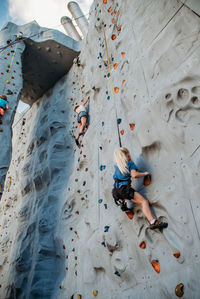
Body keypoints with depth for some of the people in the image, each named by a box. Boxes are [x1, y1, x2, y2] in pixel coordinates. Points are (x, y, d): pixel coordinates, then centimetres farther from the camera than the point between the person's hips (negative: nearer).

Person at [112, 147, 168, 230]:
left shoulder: (116, 166, 17)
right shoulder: (130, 163, 0)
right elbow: (134, 175, -15)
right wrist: (144, 174, -1)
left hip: (116, 190, 7)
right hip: (125, 188, -6)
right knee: (144, 202, -10)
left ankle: (122, 202, 22)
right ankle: (153, 222, -24)